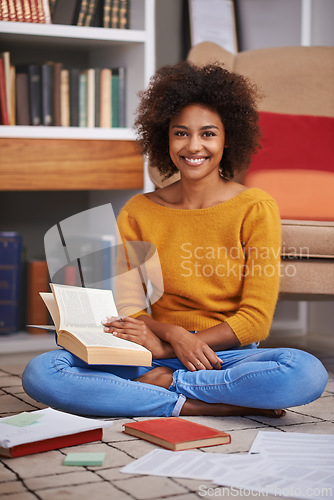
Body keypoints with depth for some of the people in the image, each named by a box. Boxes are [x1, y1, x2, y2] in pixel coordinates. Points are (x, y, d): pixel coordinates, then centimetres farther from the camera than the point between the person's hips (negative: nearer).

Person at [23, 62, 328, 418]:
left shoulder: (256, 209, -1)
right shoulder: (137, 213, 6)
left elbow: (256, 320, -6)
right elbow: (126, 311, 4)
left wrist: (164, 347, -16)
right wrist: (174, 334, -19)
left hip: (229, 356, -2)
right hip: (155, 357, 2)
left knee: (307, 373, -35)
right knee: (40, 373, -23)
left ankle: (165, 383, -18)